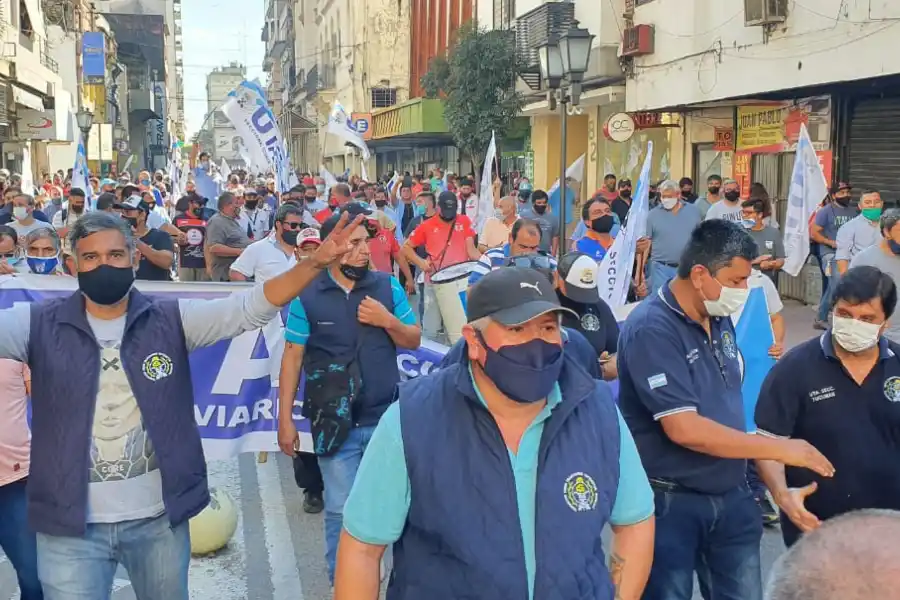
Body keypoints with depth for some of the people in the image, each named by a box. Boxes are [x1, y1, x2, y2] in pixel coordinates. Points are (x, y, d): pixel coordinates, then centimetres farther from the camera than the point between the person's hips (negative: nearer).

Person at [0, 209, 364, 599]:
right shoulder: (39, 325, -3)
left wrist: (316, 264, -22)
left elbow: (251, 307, -9)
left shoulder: (171, 321, -1)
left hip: (159, 518, 1)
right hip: (71, 524, -1)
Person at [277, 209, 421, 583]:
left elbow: (414, 341, 8)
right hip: (335, 423, -2)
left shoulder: (388, 287, 0)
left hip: (387, 419, 2)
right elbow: (292, 357, -2)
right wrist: (285, 419, -4)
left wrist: (387, 321, -13)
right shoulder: (306, 296, -6)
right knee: (341, 510, 8)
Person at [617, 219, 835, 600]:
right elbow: (685, 430, -27)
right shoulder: (650, 329, -22)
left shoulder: (720, 320, 4)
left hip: (731, 496, 7)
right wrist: (780, 449, -20)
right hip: (670, 503, -7)